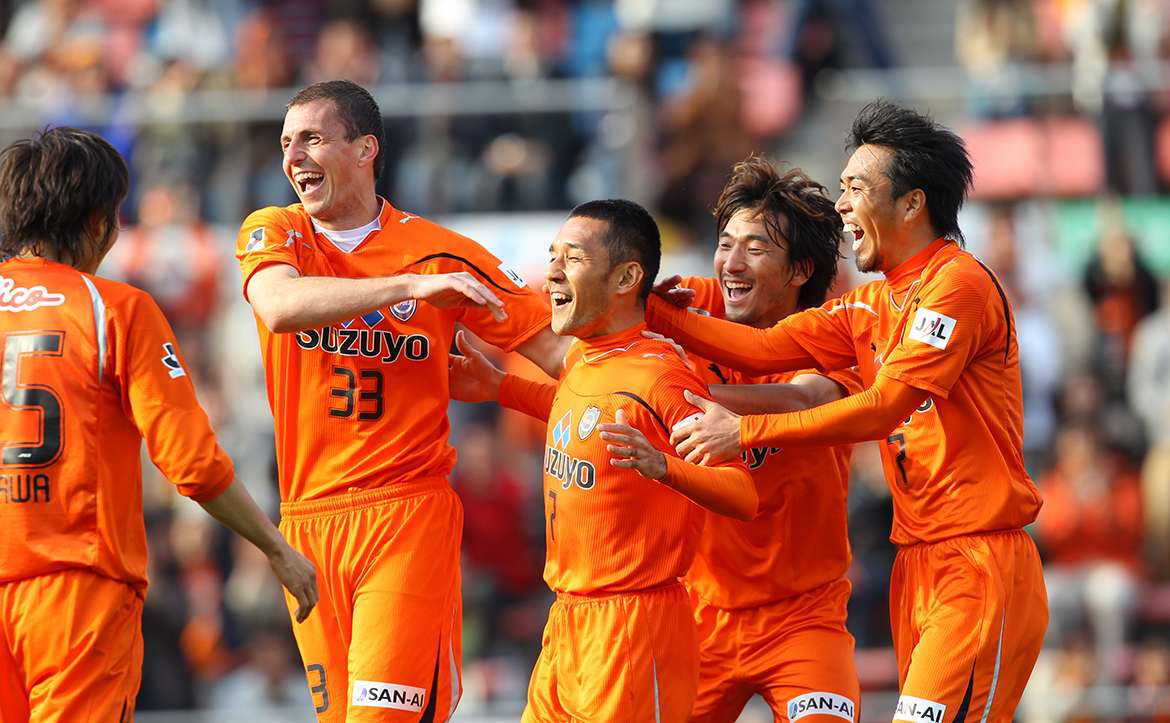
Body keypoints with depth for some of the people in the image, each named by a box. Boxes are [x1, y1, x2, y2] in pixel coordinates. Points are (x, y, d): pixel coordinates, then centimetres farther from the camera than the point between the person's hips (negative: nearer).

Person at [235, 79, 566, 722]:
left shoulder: (442, 253, 2)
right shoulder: (272, 234, 4)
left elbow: (552, 347, 5)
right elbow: (280, 306, -19)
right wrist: (413, 285, -28)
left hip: (408, 517, -3)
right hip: (306, 520, 3)